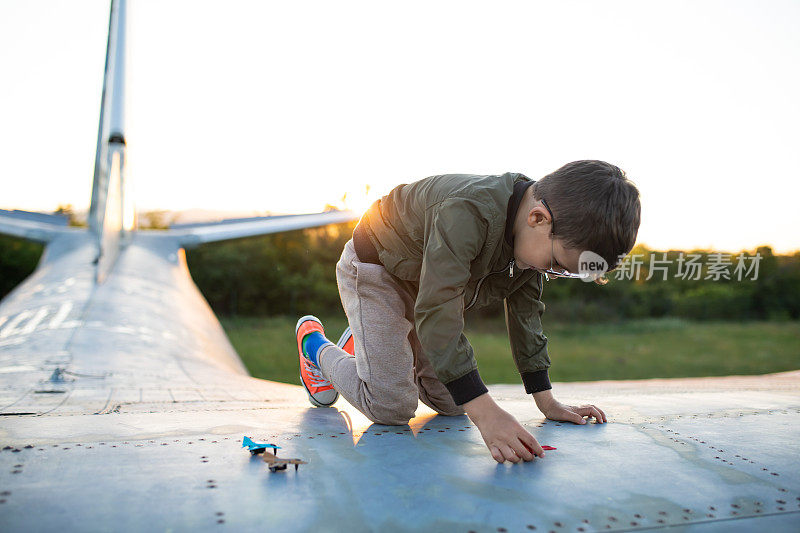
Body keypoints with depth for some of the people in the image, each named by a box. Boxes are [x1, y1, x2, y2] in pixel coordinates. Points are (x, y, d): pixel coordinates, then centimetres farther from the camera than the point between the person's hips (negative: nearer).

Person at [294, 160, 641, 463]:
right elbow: (437, 314, -44)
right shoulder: (466, 213, -41)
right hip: (376, 268, -7)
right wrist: (487, 414, -47)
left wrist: (547, 403, -2)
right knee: (391, 407, -13)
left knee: (451, 402, 9)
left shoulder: (535, 239, -13)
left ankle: (365, 343, 30)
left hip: (431, 284, 8)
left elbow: (525, 313, -3)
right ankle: (316, 346, 14)